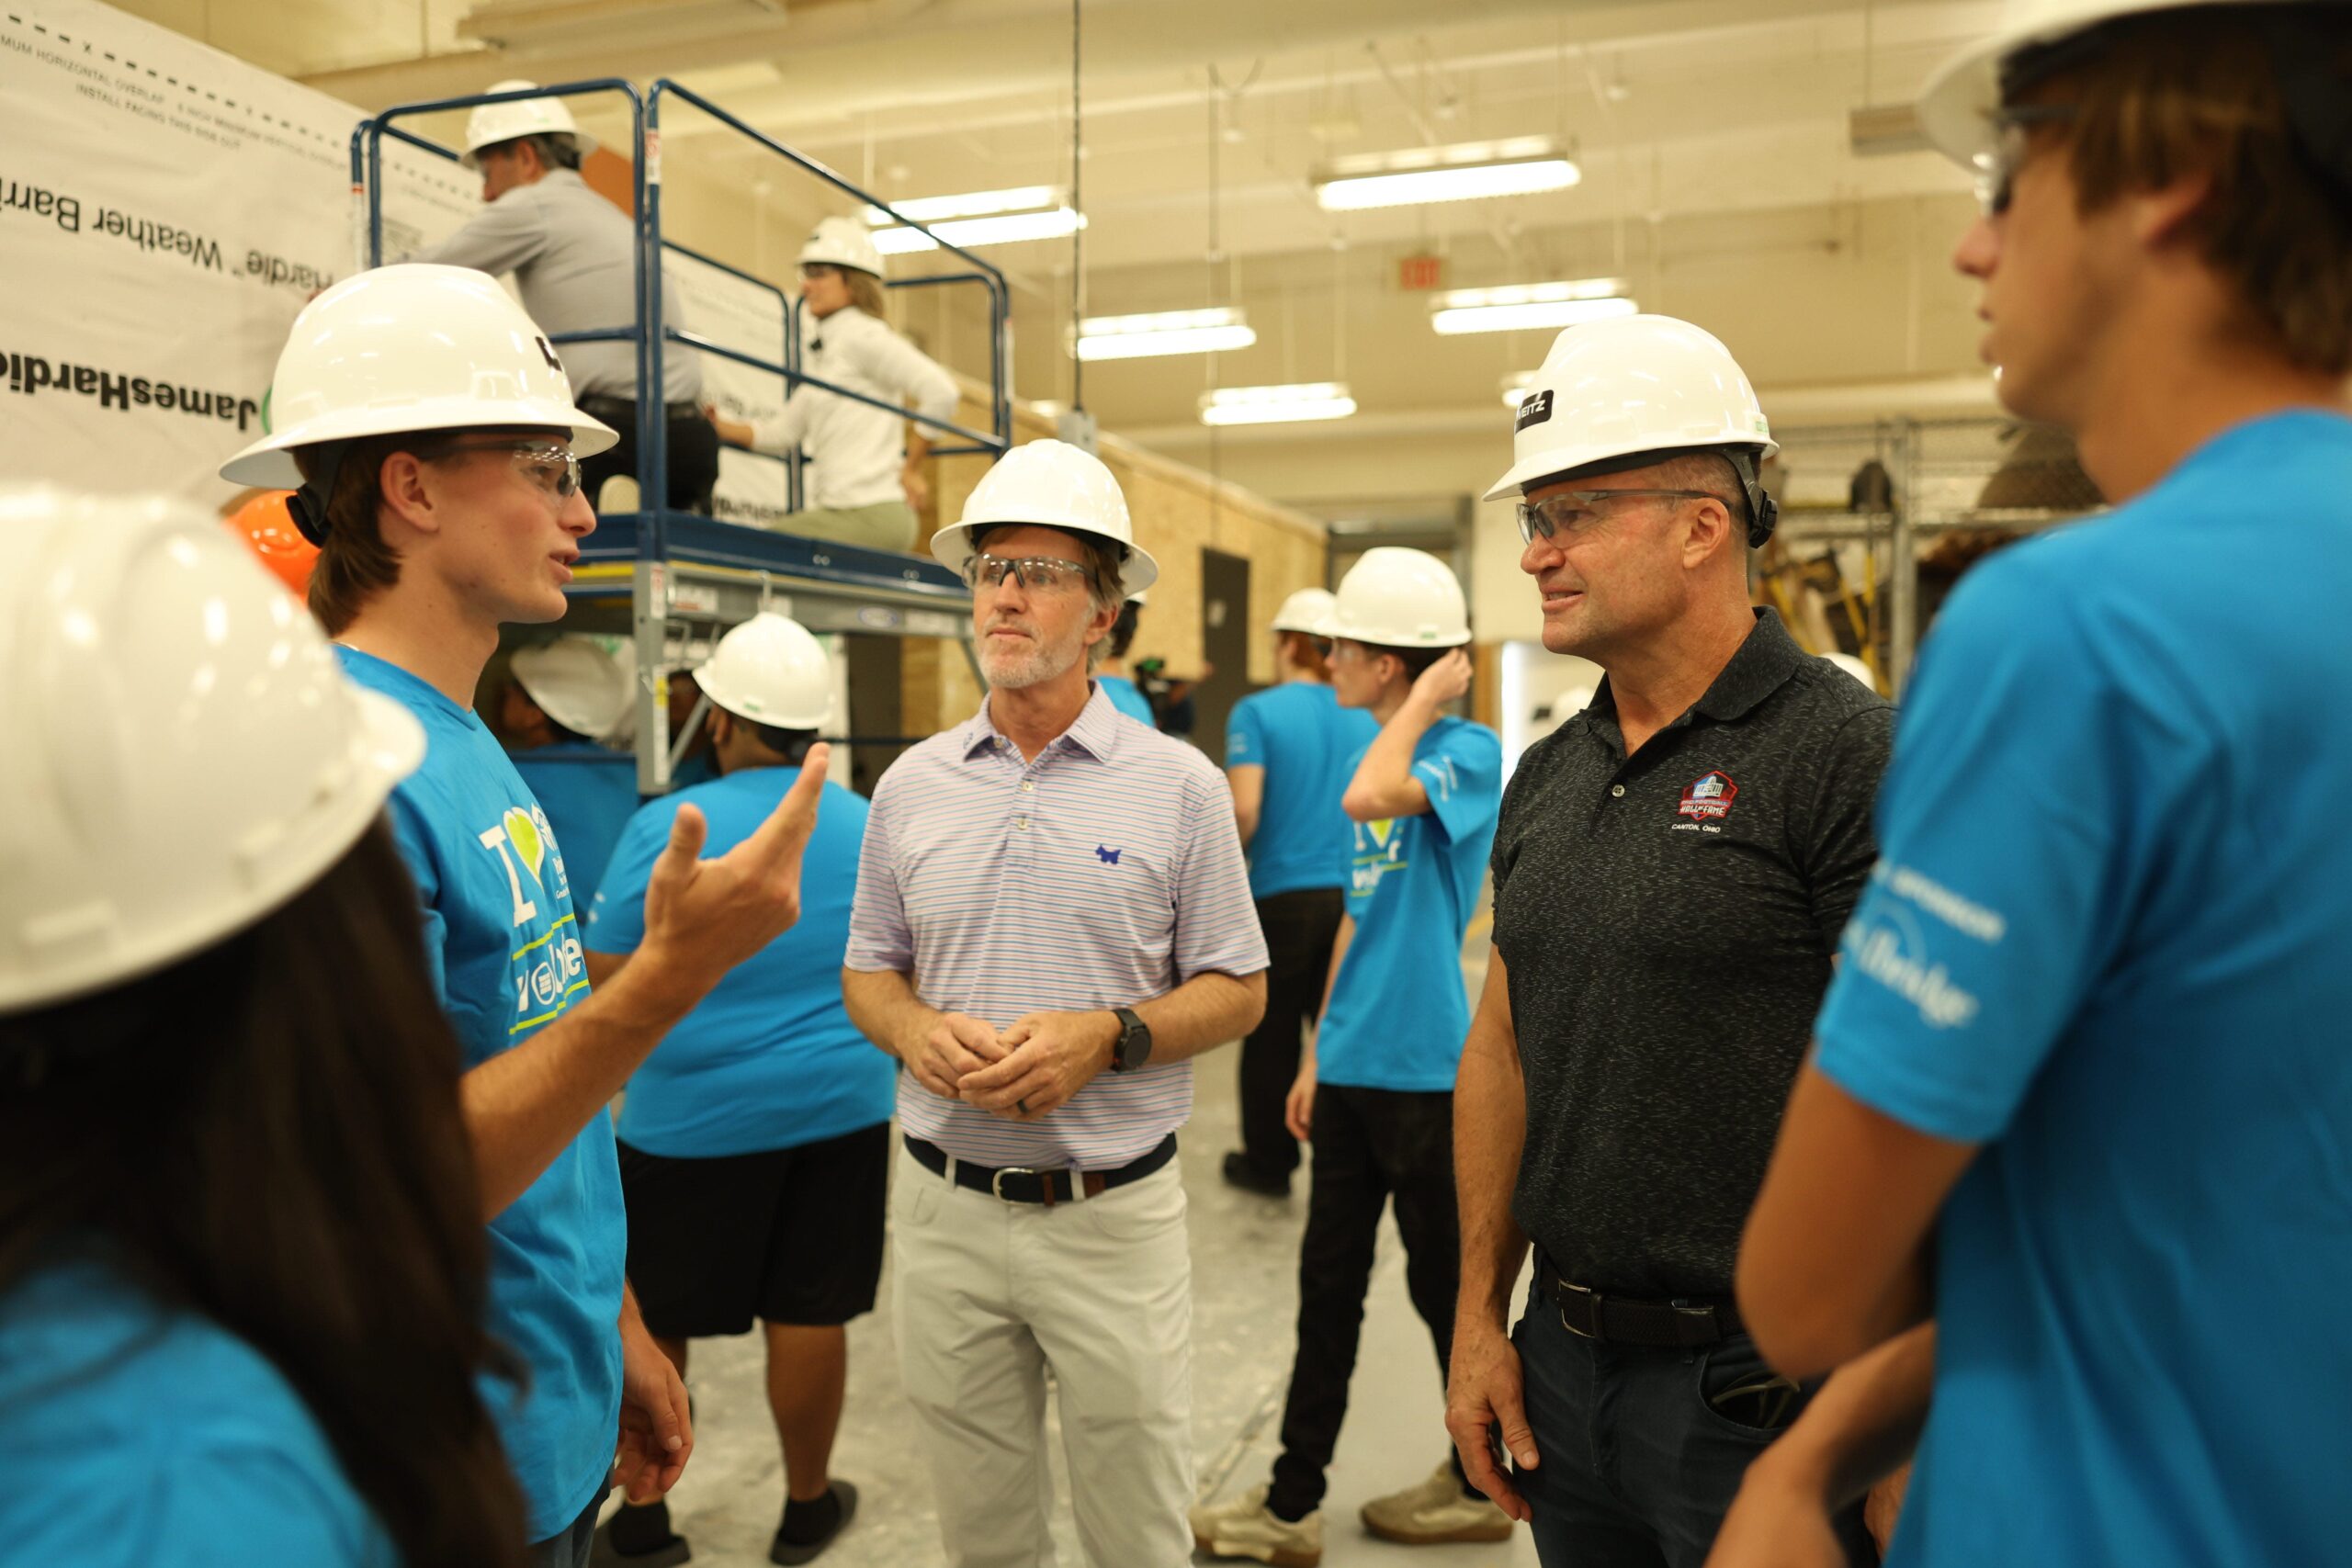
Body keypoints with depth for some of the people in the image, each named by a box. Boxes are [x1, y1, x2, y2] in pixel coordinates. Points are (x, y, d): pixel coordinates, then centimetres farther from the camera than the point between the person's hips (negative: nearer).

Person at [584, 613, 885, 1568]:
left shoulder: (667, 827, -12)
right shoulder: (873, 828, 1)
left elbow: (599, 984, -9)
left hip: (692, 1118, -3)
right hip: (840, 1107, 3)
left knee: (648, 1323, 13)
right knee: (810, 1317, 12)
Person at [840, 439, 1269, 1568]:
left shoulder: (1178, 786, -4)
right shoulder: (912, 785, 5)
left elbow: (1238, 993, -1)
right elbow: (868, 973, 11)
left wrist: (1108, 1037, -18)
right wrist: (916, 1032, -12)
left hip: (1115, 1212, -2)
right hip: (945, 1208, 3)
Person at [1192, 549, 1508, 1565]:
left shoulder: (1469, 750, -12)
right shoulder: (1386, 759, 12)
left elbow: (1368, 799, -35)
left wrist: (1426, 699, -19)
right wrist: (1317, 1052, 17)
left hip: (1422, 1070, -8)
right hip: (1354, 1065, 8)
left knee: (1442, 1284, 9)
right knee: (1327, 1282, 13)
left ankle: (1479, 1486, 30)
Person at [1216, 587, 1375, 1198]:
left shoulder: (1257, 712, -7)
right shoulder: (1364, 720, 6)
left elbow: (1244, 812, -15)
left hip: (1281, 894, -4)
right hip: (1350, 895, 4)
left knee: (1271, 1035, 9)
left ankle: (1268, 1161, 22)